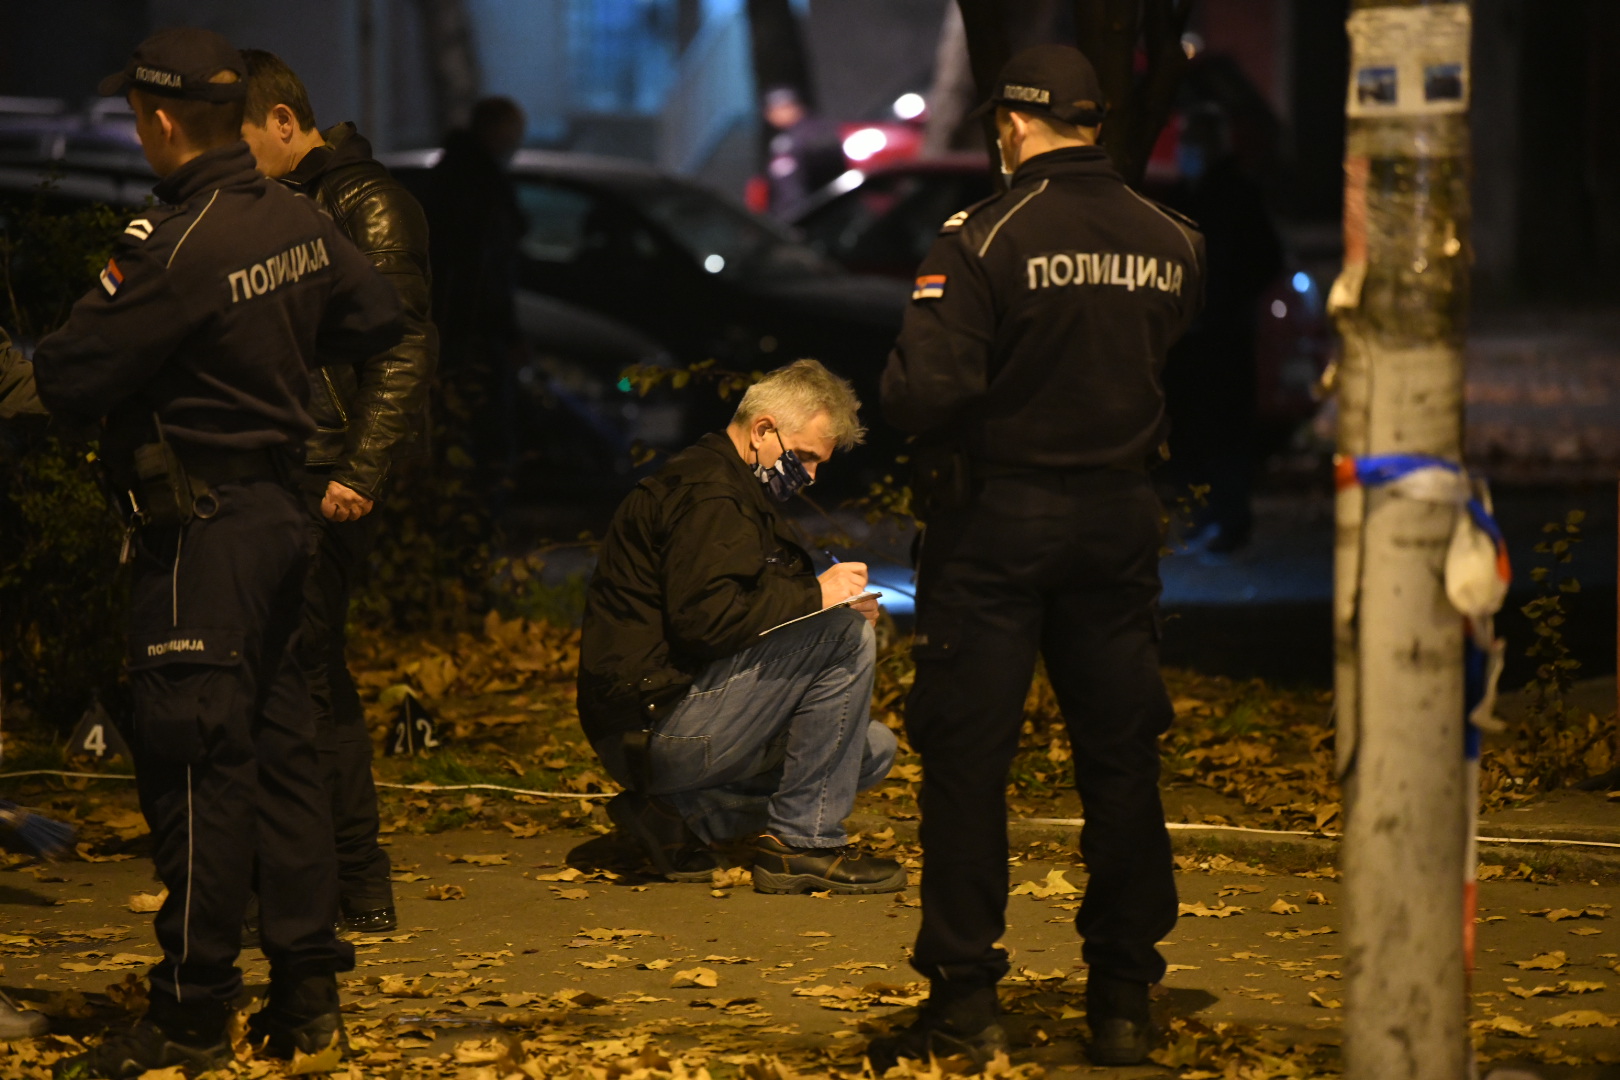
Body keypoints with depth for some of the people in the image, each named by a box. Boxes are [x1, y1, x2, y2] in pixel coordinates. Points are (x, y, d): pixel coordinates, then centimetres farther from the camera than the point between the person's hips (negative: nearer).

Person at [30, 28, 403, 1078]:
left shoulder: (176, 248, -21)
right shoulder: (302, 221, 3)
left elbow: (72, 379, -18)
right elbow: (377, 319, 19)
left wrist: (55, 347, 3)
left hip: (202, 527, -8)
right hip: (281, 508, 8)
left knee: (197, 764, -4)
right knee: (280, 748, 13)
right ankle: (310, 990, 17)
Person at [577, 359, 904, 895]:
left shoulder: (729, 488, 22)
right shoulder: (708, 493, -13)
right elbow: (703, 617, -26)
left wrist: (845, 603, 8)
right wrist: (814, 595, -19)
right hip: (655, 724, -11)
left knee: (873, 749, 10)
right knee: (844, 635, -19)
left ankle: (682, 814, 6)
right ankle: (802, 844, -13)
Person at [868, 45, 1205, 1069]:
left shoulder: (985, 237, -13)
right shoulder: (1171, 243, 3)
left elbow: (929, 391, -20)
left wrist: (898, 379, 0)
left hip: (998, 521, -4)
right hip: (1123, 516, 4)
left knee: (967, 759, 3)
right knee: (1122, 757, 10)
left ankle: (966, 994, 3)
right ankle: (1127, 998, 14)